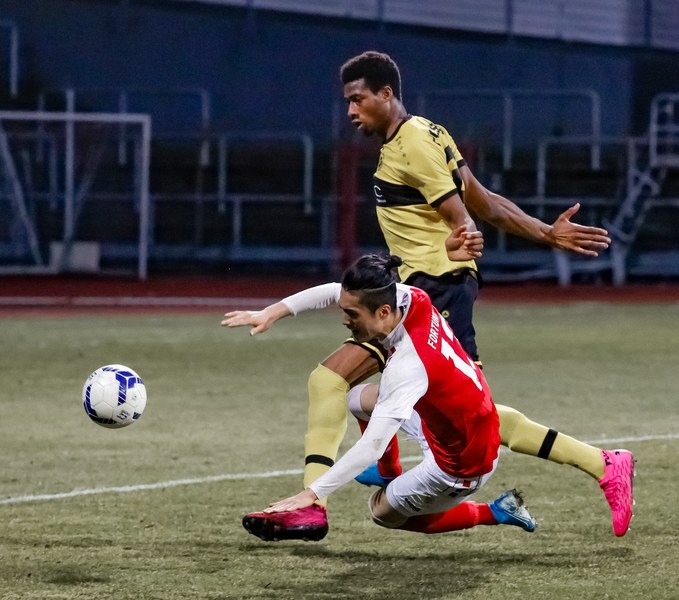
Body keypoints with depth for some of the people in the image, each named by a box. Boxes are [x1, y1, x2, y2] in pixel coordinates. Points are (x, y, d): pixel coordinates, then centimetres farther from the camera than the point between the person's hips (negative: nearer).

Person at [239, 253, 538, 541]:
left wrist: (311, 494, -34)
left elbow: (371, 447, -35)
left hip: (462, 465, -8)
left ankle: (494, 513, 12)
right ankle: (389, 477, 37)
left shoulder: (407, 367, -35)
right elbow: (334, 291, 1)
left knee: (384, 512, 14)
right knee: (359, 398, 16)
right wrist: (277, 310, -8)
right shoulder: (410, 298, -15)